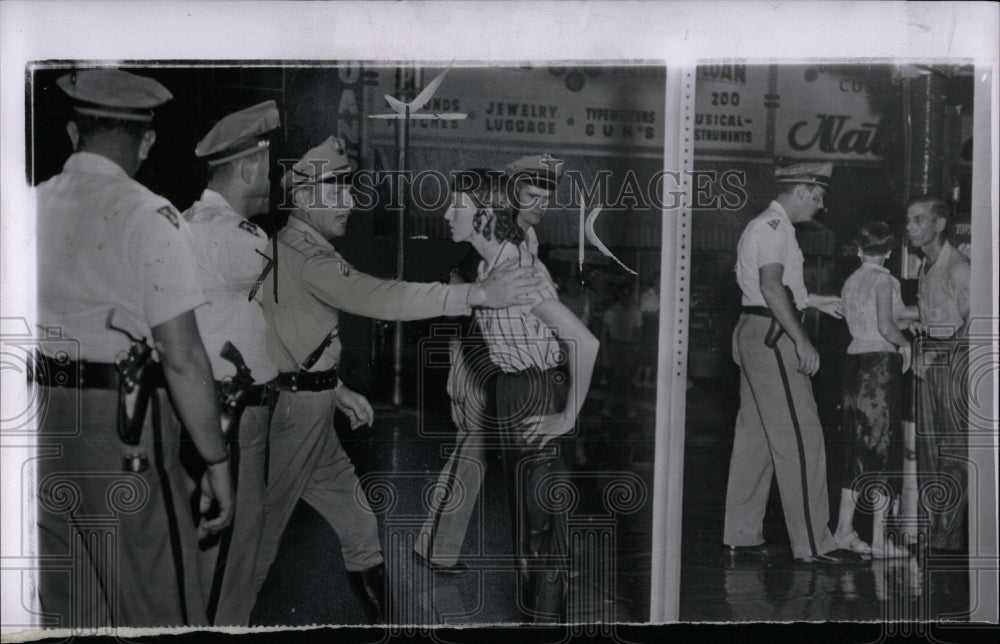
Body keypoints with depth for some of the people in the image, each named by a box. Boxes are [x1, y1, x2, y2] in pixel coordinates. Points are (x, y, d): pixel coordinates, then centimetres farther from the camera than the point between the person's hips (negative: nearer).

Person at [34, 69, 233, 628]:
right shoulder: (149, 217, -12)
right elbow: (182, 357, -15)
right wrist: (217, 462, -9)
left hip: (45, 428, 6)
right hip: (119, 423, -6)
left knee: (68, 608, 19)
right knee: (157, 605, 7)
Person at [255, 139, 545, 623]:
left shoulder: (289, 249, 15)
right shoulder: (305, 256, -18)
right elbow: (377, 298, -32)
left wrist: (336, 391, 18)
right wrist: (476, 294, -35)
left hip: (305, 406, 10)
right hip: (291, 414, -10)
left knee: (357, 525, 14)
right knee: (262, 533, 4)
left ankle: (383, 618, 24)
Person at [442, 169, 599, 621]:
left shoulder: (519, 270, -24)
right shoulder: (489, 265, 3)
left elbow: (585, 342, -29)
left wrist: (568, 417, -23)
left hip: (536, 395, -9)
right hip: (512, 391, 9)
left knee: (539, 516, 1)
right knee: (524, 511, 20)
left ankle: (549, 616, 17)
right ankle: (537, 609, 37)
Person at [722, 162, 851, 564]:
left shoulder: (767, 225, 22)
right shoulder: (773, 226, -11)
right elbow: (772, 287, -22)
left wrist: (813, 300, 27)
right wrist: (801, 341, -24)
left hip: (755, 334, 11)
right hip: (771, 335, -11)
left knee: (755, 435, 11)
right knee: (799, 436, -8)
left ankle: (741, 535, 16)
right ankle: (811, 544, -3)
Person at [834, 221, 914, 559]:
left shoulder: (850, 281, 13)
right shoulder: (884, 280, -7)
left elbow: (862, 323, 12)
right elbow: (886, 326, -18)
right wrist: (905, 343, 1)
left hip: (855, 362, 7)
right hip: (881, 364, -7)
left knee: (857, 447, 12)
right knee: (883, 446, -2)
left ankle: (844, 529, 15)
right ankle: (879, 539, 1)